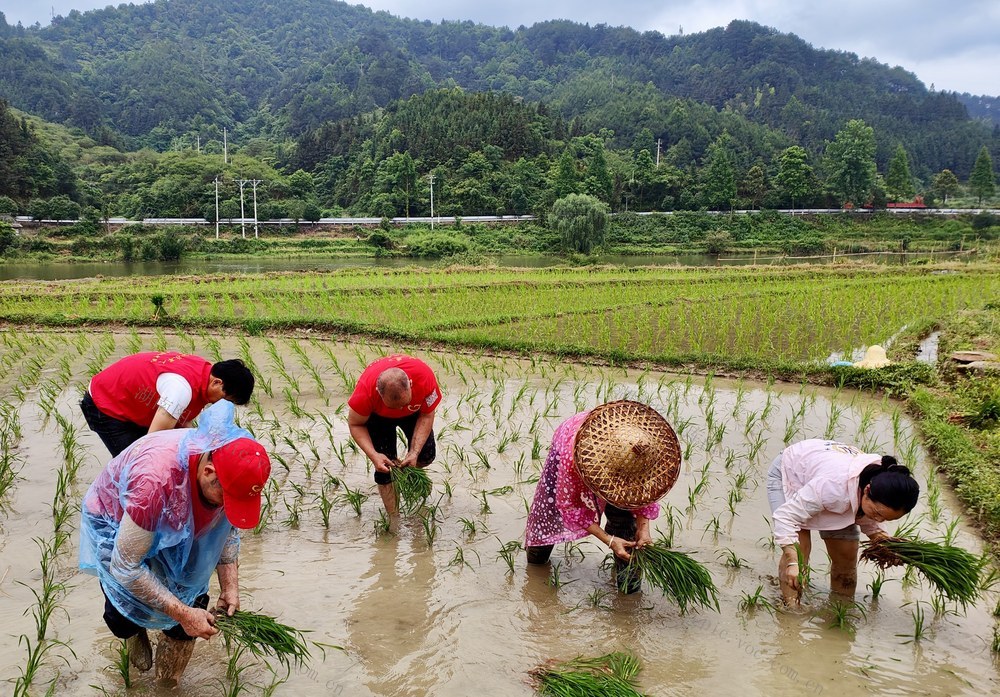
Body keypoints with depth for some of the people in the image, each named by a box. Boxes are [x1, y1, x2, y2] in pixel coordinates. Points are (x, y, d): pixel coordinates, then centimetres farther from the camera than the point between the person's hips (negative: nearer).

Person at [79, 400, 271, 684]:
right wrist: (183, 614, -31)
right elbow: (124, 567, -35)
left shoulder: (232, 465, -27)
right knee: (124, 619, -19)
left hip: (171, 526, 4)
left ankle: (168, 682, 16)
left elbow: (228, 526, -5)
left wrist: (230, 585, -16)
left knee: (192, 604, -11)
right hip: (115, 525, -4)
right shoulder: (155, 480, -45)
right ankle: (136, 631, 18)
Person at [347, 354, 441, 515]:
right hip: (378, 415, -1)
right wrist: (374, 455, -38)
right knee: (385, 469, -9)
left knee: (426, 456, -6)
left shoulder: (425, 377, -42)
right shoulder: (366, 390, -43)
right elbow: (355, 424, -25)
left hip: (413, 412, 2)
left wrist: (414, 452, -32)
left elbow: (426, 416, -24)